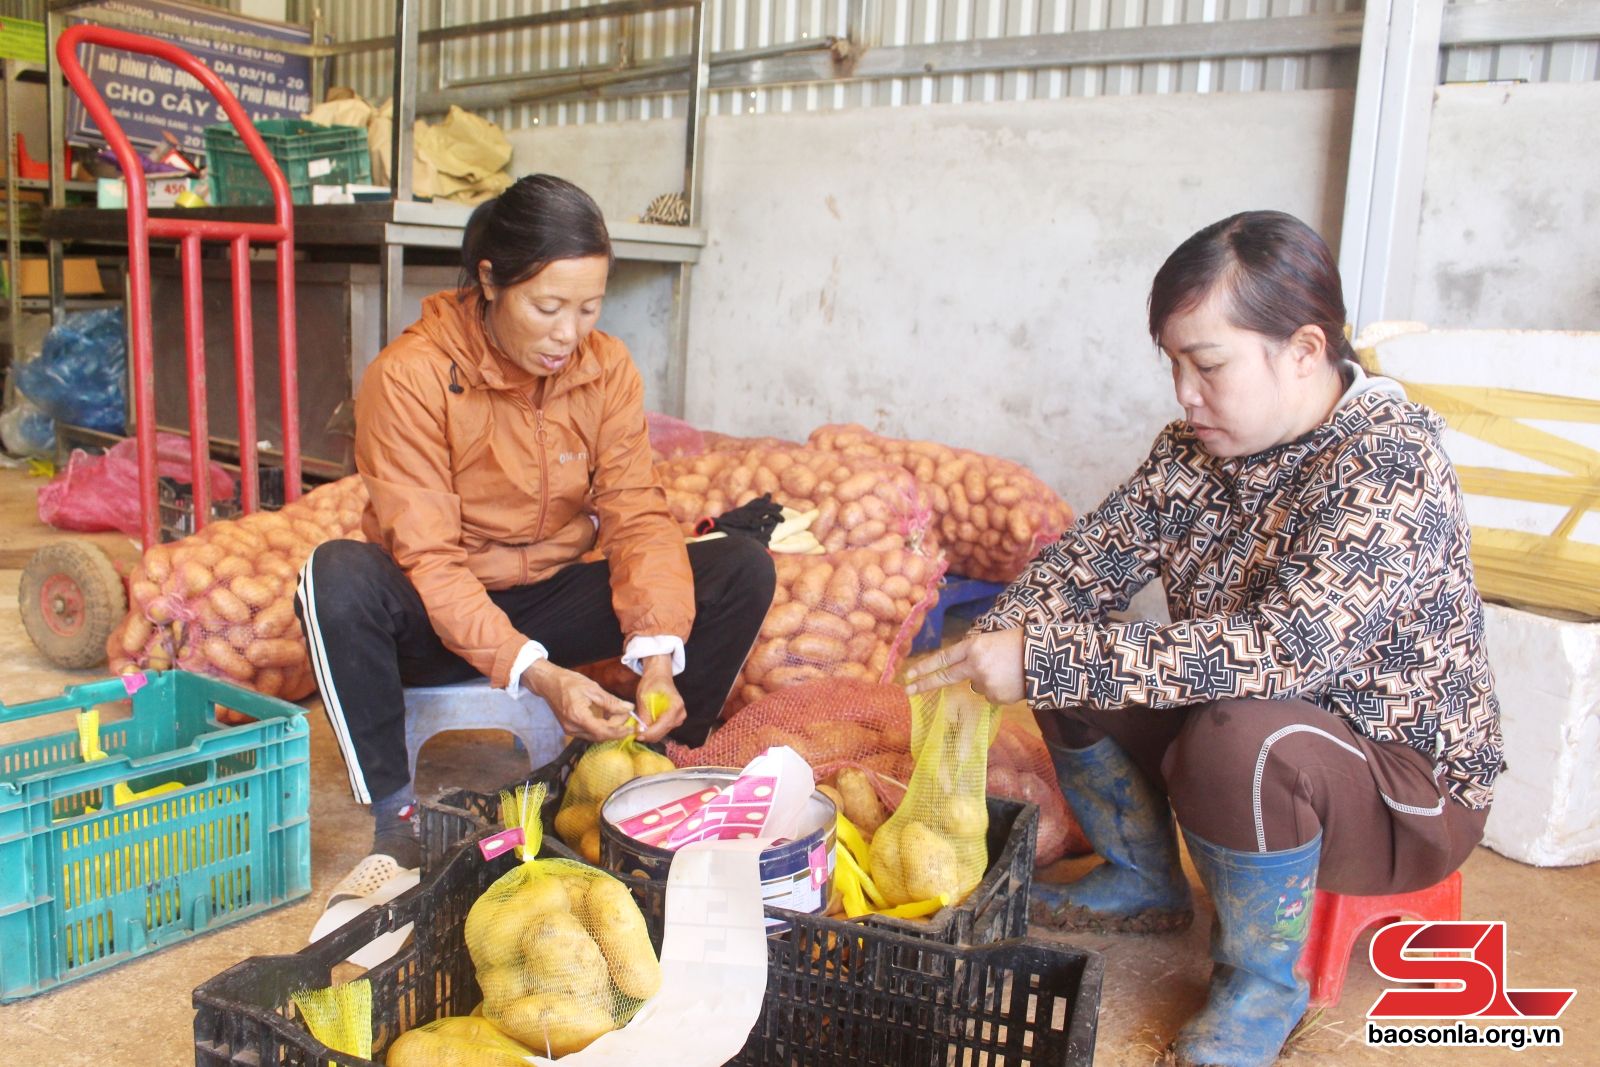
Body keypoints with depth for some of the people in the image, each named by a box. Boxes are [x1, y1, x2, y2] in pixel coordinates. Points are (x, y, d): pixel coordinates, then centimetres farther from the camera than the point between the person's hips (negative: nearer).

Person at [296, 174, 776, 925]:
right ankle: (397, 820, -22)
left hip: (551, 600, 4)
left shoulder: (607, 369, -7)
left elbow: (638, 517, -13)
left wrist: (657, 655, -29)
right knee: (338, 576, -37)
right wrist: (534, 673, -36)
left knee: (743, 568, -14)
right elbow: (427, 559, -24)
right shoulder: (410, 376, -20)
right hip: (437, 619, -3)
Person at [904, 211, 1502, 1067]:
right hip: (1255, 714, 7)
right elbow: (1086, 559, -4)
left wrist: (1047, 662, -41)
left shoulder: (1392, 462, -27)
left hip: (1406, 782, -7)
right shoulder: (1196, 447, -4)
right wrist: (998, 643, -25)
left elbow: (1280, 650, -39)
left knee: (1240, 739, -36)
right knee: (1073, 660, -5)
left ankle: (1264, 981, -5)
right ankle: (1145, 884, 17)